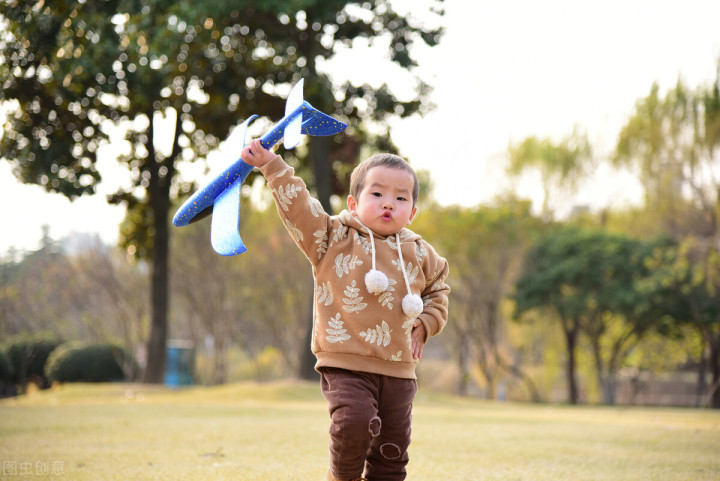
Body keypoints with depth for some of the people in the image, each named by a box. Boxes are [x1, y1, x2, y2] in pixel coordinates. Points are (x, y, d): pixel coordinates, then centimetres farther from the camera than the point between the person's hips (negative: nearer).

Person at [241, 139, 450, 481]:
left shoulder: (419, 255, 13)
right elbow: (298, 207, -9)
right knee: (354, 421, -26)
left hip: (398, 369, 4)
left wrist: (425, 324, 16)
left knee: (393, 447, 5)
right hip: (346, 364, -4)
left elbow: (438, 287, 31)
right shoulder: (334, 239, 1)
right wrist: (272, 165, -17)